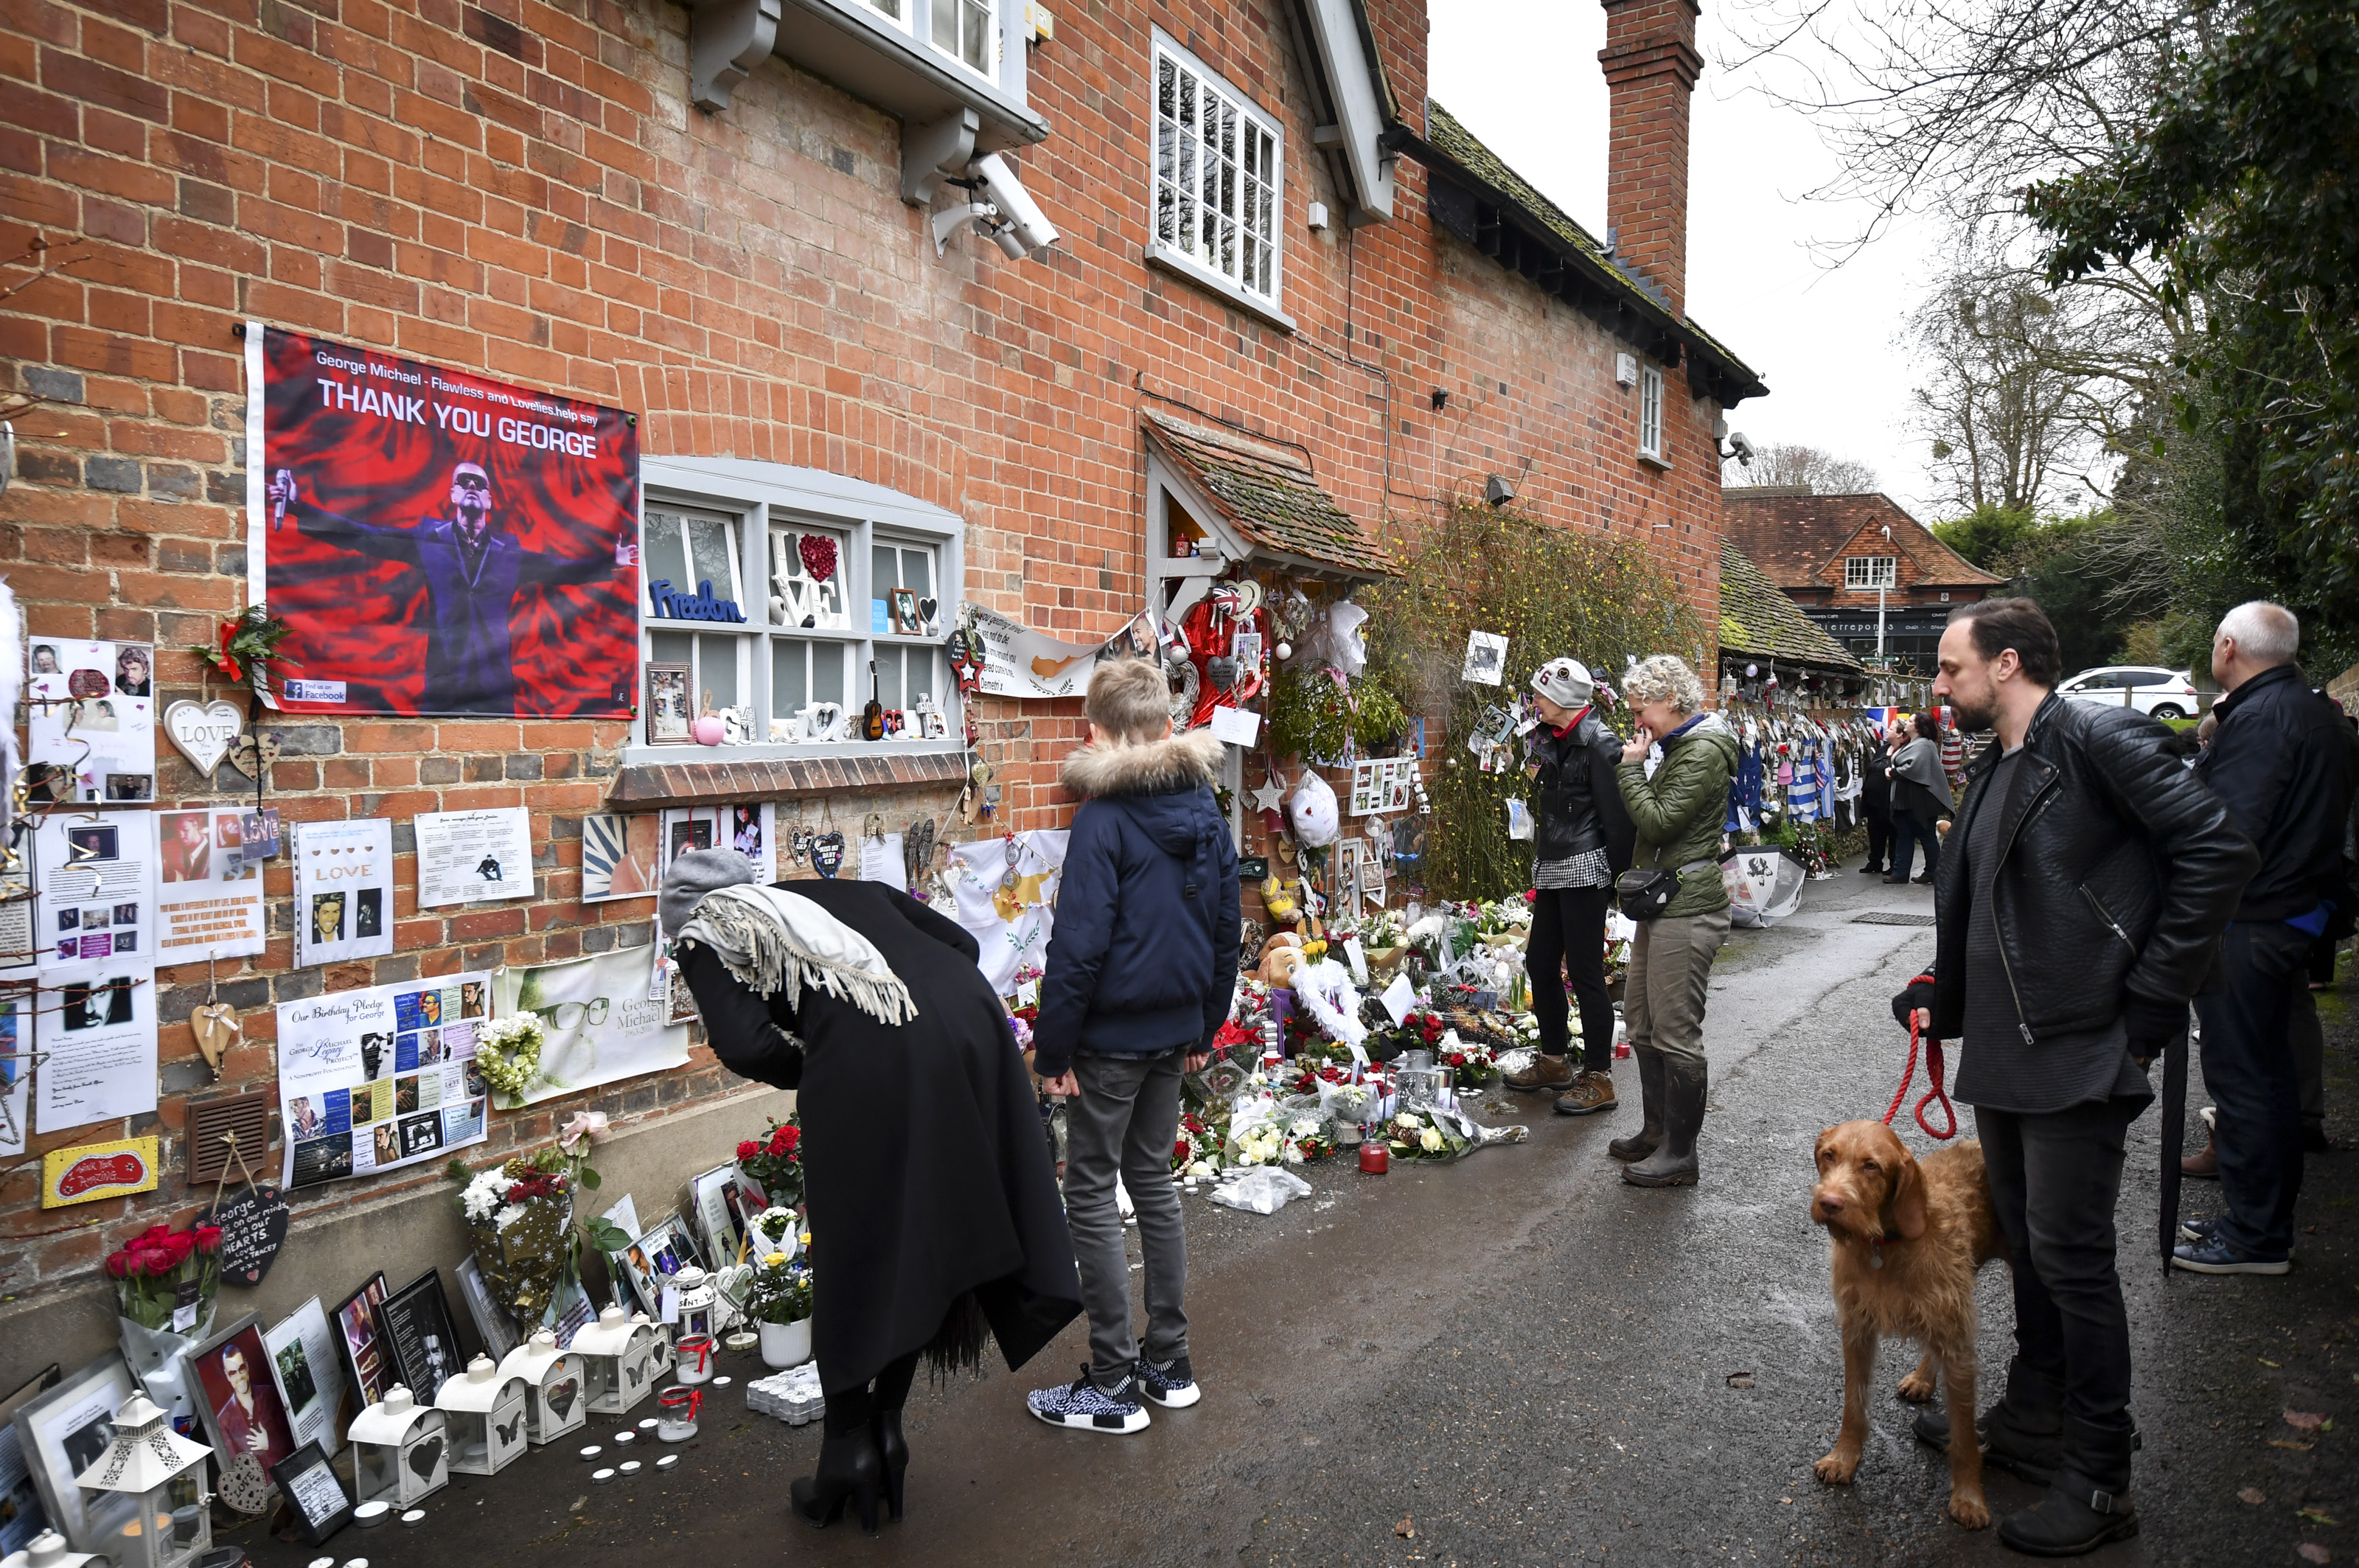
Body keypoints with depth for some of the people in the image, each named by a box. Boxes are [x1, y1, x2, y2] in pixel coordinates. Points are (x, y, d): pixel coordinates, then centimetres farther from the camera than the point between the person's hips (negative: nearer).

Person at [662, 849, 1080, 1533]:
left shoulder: (706, 935, 18)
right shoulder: (840, 891, 32)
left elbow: (744, 1045, -1)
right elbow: (961, 942, 24)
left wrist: (817, 1079, 17)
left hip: (865, 1050, -5)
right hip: (967, 1018, 5)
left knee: (857, 1251, 13)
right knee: (938, 1230, 18)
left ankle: (849, 1449, 27)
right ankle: (886, 1429, 31)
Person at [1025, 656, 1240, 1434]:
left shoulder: (1103, 820, -18)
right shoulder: (1205, 812, 4)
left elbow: (1078, 948, -20)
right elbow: (1225, 932, 11)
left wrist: (1052, 1049, -11)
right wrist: (1205, 1026, 19)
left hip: (1109, 1037, -7)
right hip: (1173, 1031, 7)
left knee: (1091, 1197, 4)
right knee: (1153, 1182, 18)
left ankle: (1112, 1386, 12)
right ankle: (1169, 1364, 28)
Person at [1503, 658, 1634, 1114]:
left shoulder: (1597, 743, -14)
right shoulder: (1546, 738, 13)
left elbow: (1615, 815, -15)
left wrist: (1617, 878, -13)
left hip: (1584, 870, -9)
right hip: (1551, 870, 9)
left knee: (1584, 973, -4)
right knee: (1540, 962, 14)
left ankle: (1598, 1078, 6)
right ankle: (1554, 1061, 29)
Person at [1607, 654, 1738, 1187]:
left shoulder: (1703, 752, -15)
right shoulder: (1679, 748, 17)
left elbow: (1658, 822, -20)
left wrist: (1631, 767, -11)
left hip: (1687, 908, -11)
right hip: (1661, 904, 11)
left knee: (1676, 1033, -4)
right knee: (1643, 1023, 16)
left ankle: (1679, 1153, 5)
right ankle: (1656, 1131, 27)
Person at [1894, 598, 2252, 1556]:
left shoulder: (2097, 739, -12)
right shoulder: (1992, 774, 15)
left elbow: (2217, 852, -18)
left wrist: (2148, 1007, -16)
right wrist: (1936, 996, 5)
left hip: (2078, 1054, -8)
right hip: (2002, 1051, 9)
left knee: (2070, 1257, -1)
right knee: (2029, 1247, 19)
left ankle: (2098, 1482, 14)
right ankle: (2032, 1423, 35)